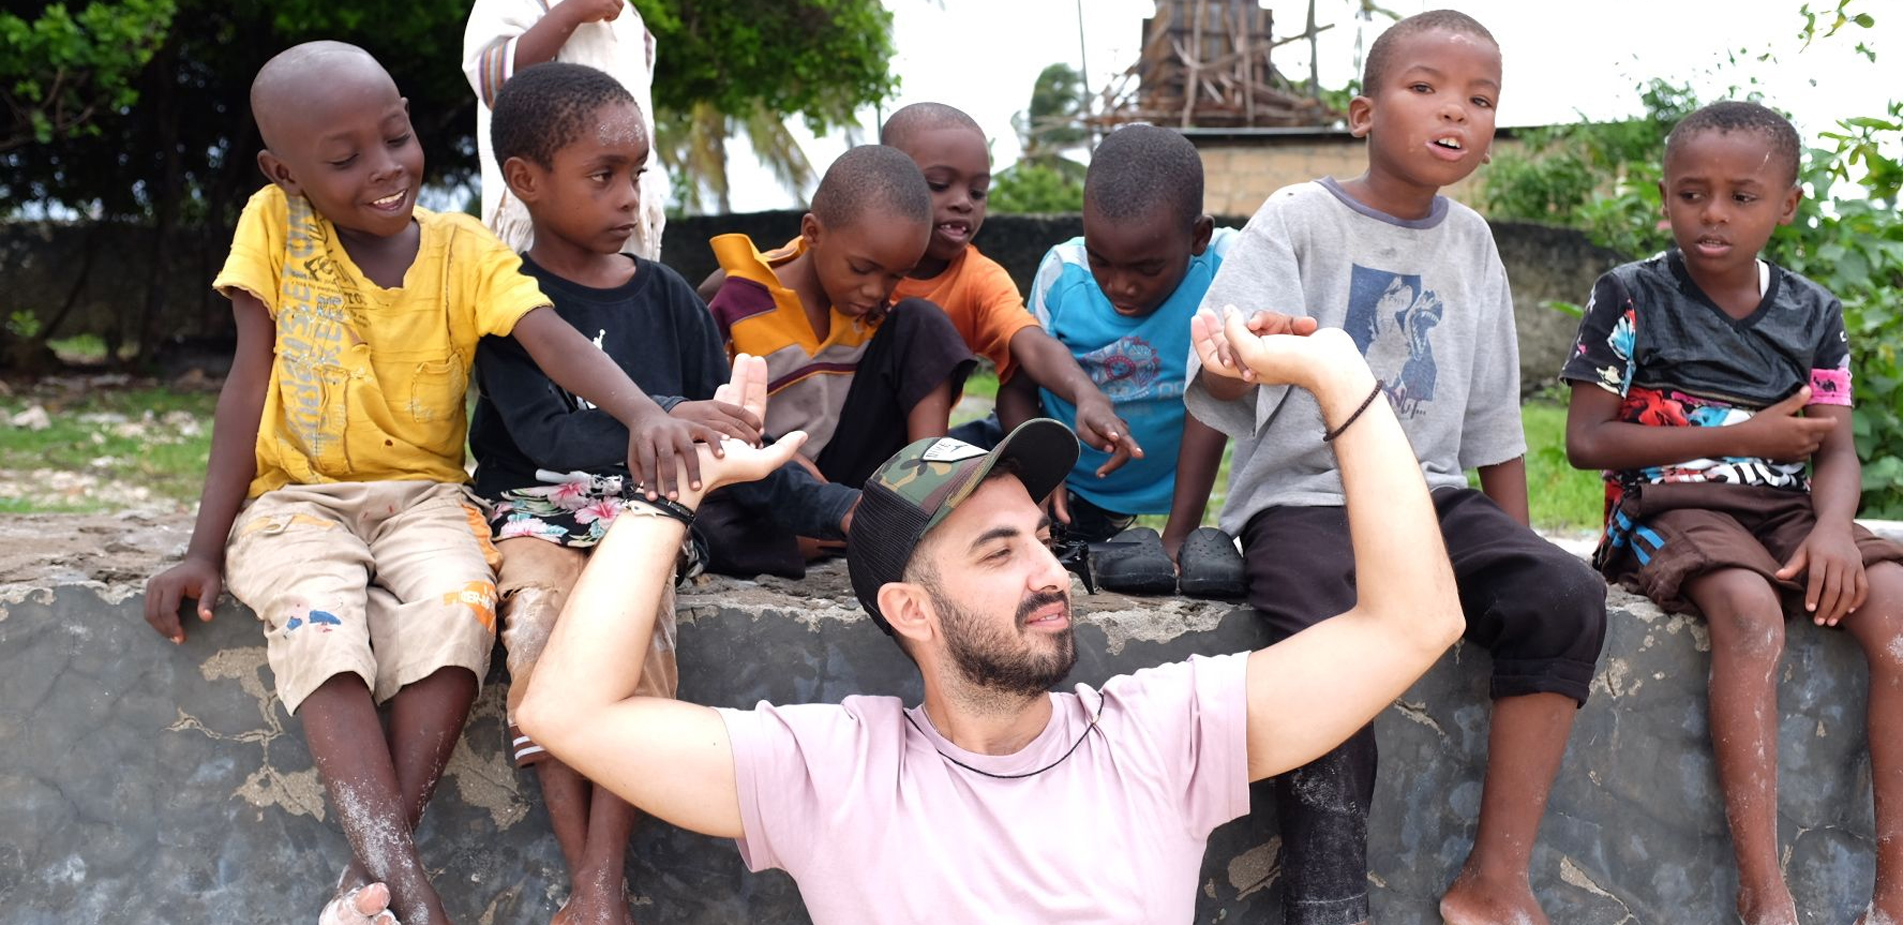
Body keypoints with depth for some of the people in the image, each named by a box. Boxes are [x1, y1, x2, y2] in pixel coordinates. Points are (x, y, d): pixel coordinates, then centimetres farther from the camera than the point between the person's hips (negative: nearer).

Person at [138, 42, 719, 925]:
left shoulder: (465, 249, -4)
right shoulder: (274, 224, -3)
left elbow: (553, 339, -19)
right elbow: (249, 381, -4)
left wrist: (642, 411, -41)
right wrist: (206, 548, -9)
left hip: (424, 493, 1)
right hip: (296, 496, 0)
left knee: (459, 607, -32)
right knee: (320, 622, -33)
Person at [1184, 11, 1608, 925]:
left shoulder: (1470, 243, 12)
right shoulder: (1298, 218, -3)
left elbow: (1492, 420, 17)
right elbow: (1215, 377, -16)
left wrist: (1516, 553, 11)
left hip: (1428, 497, 5)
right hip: (1302, 499, -5)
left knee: (1566, 598, -20)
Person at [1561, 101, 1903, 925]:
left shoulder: (1812, 313, 13)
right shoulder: (1632, 297, 1)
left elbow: (1835, 450, 7)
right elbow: (1587, 440, -5)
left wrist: (1833, 524, -17)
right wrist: (1744, 437, -7)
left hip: (1786, 509, 4)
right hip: (1672, 507, -4)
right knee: (1751, 610, -36)